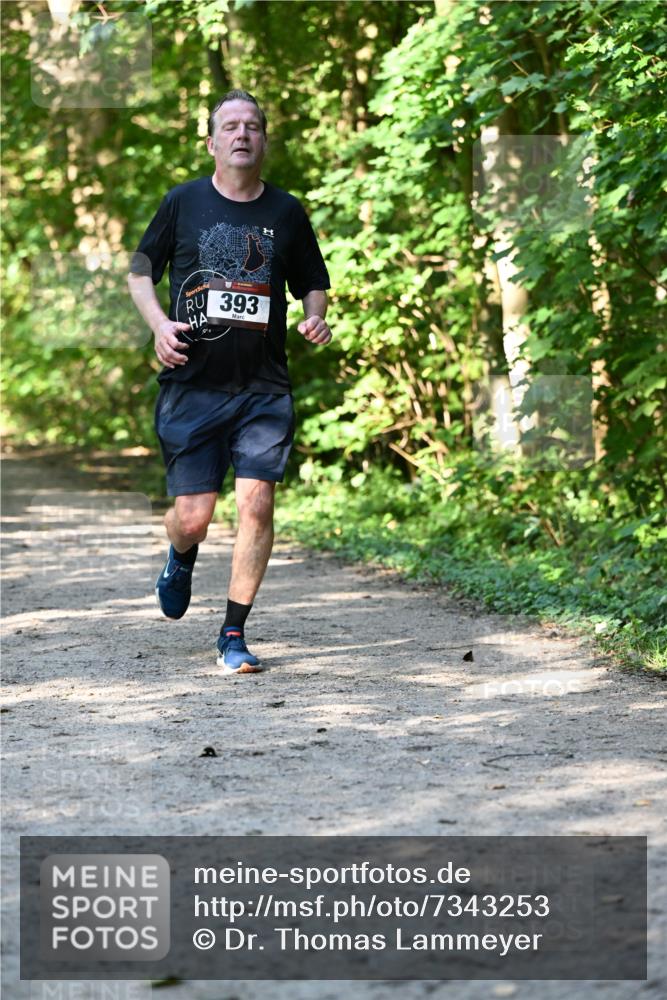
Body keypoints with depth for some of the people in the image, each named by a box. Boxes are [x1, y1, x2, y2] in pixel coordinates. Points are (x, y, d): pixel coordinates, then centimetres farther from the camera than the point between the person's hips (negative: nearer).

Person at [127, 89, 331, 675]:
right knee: (192, 516, -3)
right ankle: (182, 559, 36)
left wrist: (316, 318, -2)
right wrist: (160, 324, -6)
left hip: (264, 389, 1)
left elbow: (313, 282, 20)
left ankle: (234, 637, 1)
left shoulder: (287, 213, 8)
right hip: (192, 385, -1)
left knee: (257, 505, -10)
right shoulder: (183, 203, 4)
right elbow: (140, 271, 12)